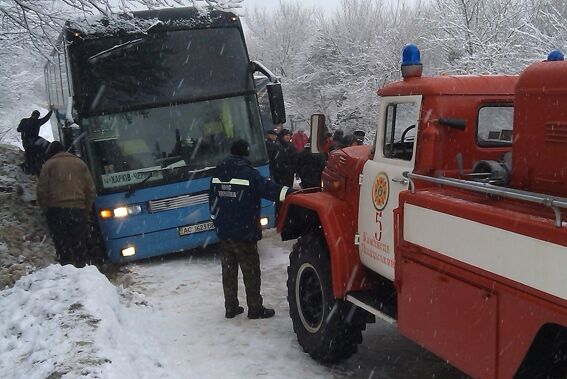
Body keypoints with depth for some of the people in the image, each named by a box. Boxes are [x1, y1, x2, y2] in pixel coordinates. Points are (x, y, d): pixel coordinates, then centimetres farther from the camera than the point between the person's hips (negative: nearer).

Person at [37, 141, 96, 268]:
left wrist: (46, 209, 10)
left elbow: (42, 191, -2)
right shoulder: (80, 163, 13)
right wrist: (87, 209, 15)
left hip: (57, 210, -2)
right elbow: (90, 189, 10)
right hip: (79, 210, 2)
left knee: (62, 244, 2)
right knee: (80, 244, 8)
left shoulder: (49, 165, 4)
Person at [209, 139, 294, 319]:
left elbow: (212, 201, 15)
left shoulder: (218, 172, 8)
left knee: (228, 271, 13)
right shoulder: (248, 172, -12)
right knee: (251, 272, 4)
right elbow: (268, 188, -24)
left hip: (223, 232, 6)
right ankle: (255, 309, 11)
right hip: (244, 234, -6)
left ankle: (231, 308, 19)